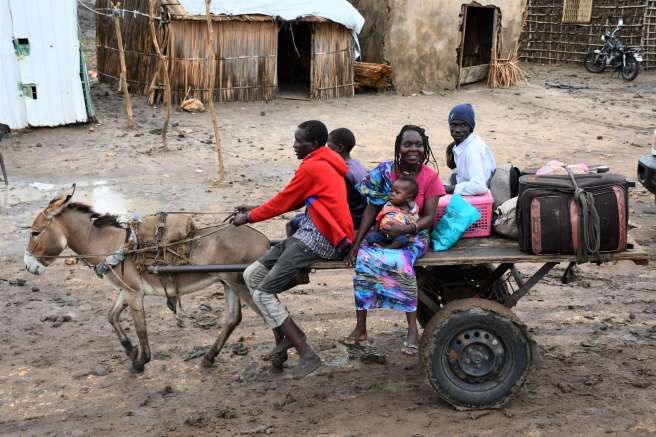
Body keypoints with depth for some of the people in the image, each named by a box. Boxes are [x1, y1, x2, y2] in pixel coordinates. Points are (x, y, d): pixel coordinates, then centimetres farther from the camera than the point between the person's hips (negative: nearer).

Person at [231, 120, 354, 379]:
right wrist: (255, 210, 21)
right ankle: (287, 337, 10)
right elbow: (294, 202, 22)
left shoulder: (311, 167, -12)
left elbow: (282, 203, -6)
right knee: (252, 275, 7)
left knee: (263, 294, -11)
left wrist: (248, 217, 9)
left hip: (317, 239, -10)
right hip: (310, 234, 10)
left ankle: (307, 356, -10)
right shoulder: (326, 163, 20)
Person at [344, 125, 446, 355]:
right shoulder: (384, 171, -2)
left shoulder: (430, 177, -5)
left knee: (401, 263, -33)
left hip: (413, 235, -2)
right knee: (363, 259, -26)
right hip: (382, 231, 2)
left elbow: (429, 217, -8)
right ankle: (360, 328, -16)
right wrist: (356, 243, -9)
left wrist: (407, 229, -27)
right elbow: (371, 209, -2)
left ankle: (413, 330, -23)